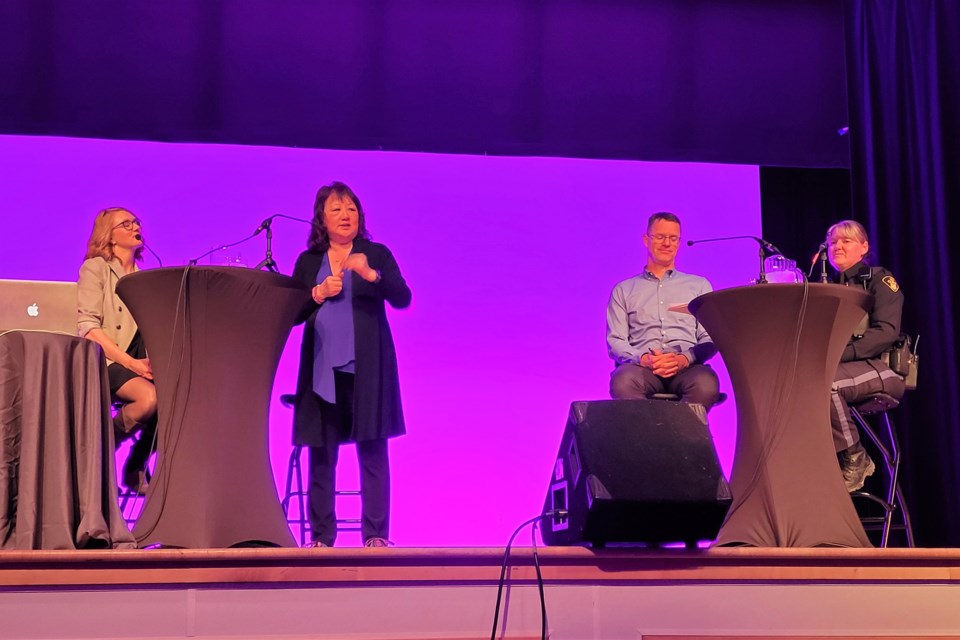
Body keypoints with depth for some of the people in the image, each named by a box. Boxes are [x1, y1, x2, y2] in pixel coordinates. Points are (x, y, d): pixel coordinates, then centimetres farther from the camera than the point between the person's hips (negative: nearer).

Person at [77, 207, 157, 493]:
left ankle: (136, 466, -5)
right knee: (150, 397, -34)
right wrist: (131, 363, -19)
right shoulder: (95, 268, 4)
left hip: (146, 359, 5)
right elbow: (88, 327, -8)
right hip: (108, 360, -5)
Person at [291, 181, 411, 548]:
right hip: (322, 369, 2)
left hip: (366, 368, -2)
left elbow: (402, 298, -7)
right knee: (321, 455, 2)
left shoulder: (377, 255, 6)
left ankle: (376, 534, 1)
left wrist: (370, 274, -23)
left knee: (372, 453, -3)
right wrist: (318, 295, -7)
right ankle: (321, 537, 7)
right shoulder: (307, 261, 13)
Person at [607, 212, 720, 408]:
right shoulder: (623, 290, 22)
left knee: (706, 384, -36)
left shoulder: (699, 285, 23)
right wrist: (643, 359, -12)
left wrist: (685, 359, -11)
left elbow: (710, 338, 12)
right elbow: (615, 341, 11)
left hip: (686, 368, 1)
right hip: (642, 367, 0)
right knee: (623, 381, -37)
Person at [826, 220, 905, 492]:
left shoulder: (878, 280, 4)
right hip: (838, 367, 5)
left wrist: (841, 353, -24)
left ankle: (854, 460, -17)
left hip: (880, 367, -5)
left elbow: (887, 331, -11)